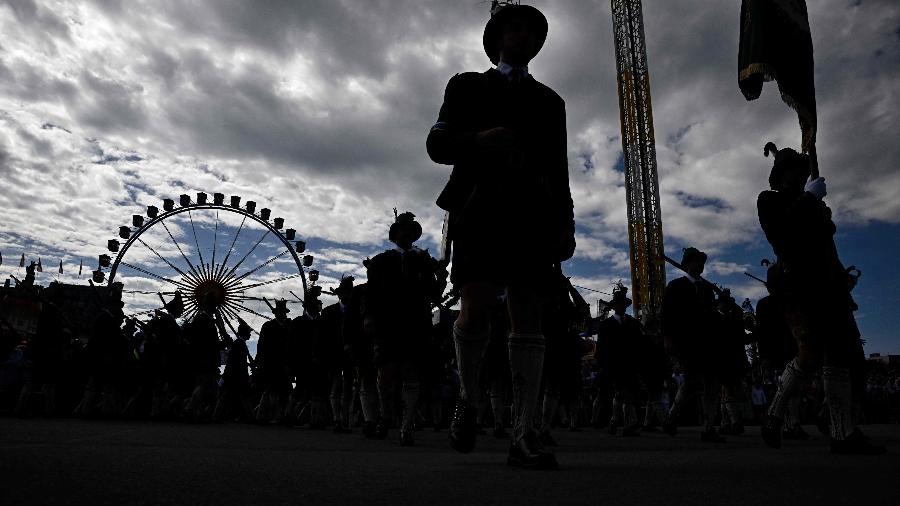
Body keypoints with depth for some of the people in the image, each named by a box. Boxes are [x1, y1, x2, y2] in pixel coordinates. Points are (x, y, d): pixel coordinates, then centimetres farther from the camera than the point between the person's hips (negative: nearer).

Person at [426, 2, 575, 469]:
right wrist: (480, 139, -12)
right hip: (479, 209, -2)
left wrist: (566, 224, 8)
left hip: (532, 215, 3)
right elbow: (437, 143, 8)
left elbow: (559, 170, 21)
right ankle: (468, 398, 10)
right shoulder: (467, 86, 19)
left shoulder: (549, 101, 26)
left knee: (528, 317, -7)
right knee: (476, 310, -17)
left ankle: (523, 437, -7)